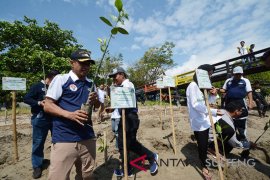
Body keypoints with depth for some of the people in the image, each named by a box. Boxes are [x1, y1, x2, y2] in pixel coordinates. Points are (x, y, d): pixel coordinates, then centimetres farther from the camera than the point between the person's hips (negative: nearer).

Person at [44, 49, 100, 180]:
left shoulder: (90, 83, 11)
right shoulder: (60, 79, -5)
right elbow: (48, 106, -8)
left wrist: (95, 100, -7)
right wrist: (69, 114, -24)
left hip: (87, 138, 5)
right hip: (64, 139, -5)